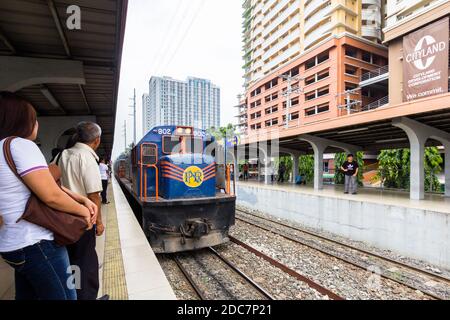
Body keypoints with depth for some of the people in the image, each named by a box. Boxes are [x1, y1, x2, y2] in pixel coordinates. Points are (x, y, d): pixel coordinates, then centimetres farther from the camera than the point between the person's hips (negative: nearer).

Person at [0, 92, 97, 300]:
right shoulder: (21, 145, -18)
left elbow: (49, 183, 11)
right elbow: (52, 195, -25)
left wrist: (83, 200, 2)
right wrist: (83, 211, -9)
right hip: (37, 243, -10)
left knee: (27, 295, 22)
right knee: (64, 296, 3)